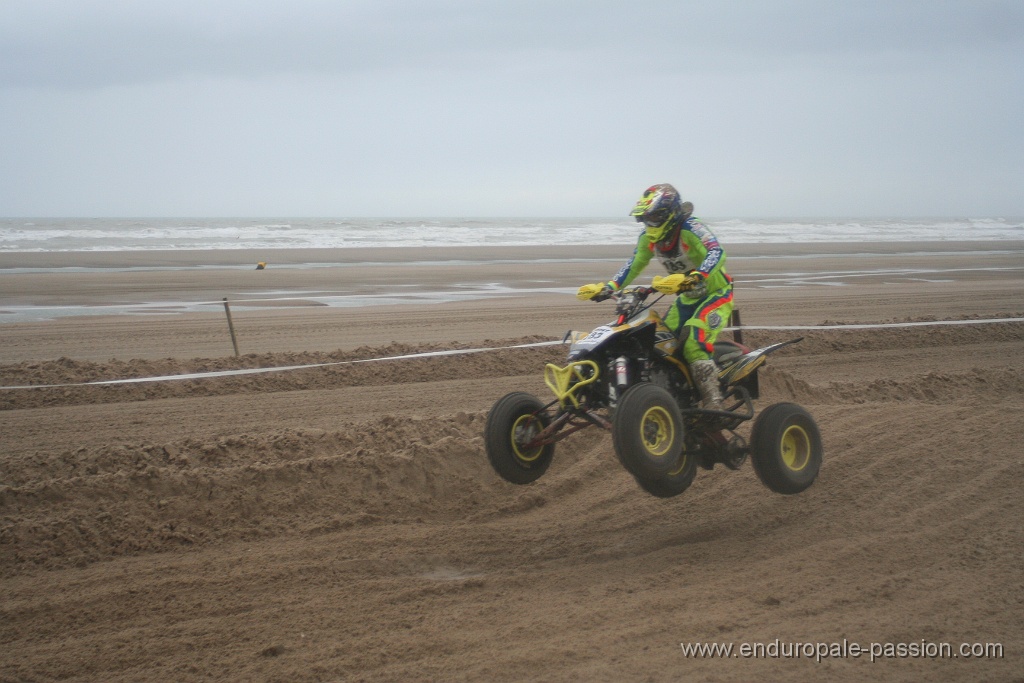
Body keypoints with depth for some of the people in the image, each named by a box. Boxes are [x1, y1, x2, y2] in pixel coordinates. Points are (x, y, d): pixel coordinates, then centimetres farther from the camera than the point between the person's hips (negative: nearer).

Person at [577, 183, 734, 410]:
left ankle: (713, 401, -26)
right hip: (687, 299, 9)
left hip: (716, 294, -9)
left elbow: (717, 253, -40)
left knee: (694, 343, -27)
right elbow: (633, 265, 11)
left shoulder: (690, 229, -25)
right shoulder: (648, 238, -1)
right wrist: (607, 288, -3)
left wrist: (692, 279, -56)